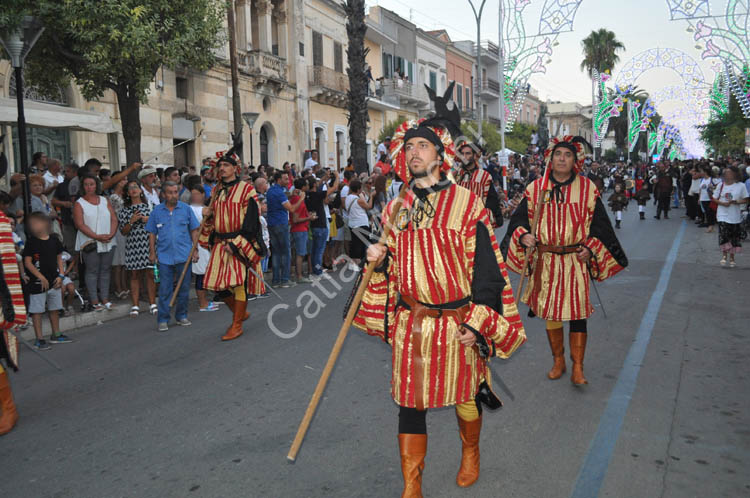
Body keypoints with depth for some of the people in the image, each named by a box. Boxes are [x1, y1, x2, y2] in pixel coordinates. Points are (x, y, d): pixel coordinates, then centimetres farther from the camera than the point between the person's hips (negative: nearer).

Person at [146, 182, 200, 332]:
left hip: (184, 255, 0)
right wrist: (152, 252, 5)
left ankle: (181, 316, 23)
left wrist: (195, 250, 2)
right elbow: (152, 233, 10)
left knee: (184, 288, 9)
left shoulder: (186, 209, 4)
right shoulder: (157, 211, 5)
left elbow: (194, 230, 7)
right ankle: (162, 319, 9)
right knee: (165, 290, 1)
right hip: (164, 256, 0)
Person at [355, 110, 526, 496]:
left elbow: (486, 267, -8)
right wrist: (380, 260, -6)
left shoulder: (467, 204, -7)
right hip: (410, 323, 3)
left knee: (464, 396, 16)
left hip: (457, 324, -3)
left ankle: (470, 454, 46)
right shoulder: (396, 209, 7)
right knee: (409, 402, 7)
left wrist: (477, 322, -13)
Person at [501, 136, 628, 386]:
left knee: (577, 313, -1)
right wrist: (524, 235, -15)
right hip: (545, 260, 2)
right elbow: (520, 218, 5)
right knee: (550, 312, 10)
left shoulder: (587, 188, 1)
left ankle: (577, 368, 10)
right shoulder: (536, 188, 3)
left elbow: (599, 223, 6)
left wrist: (590, 248, -7)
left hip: (576, 260, -1)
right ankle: (558, 361, 27)